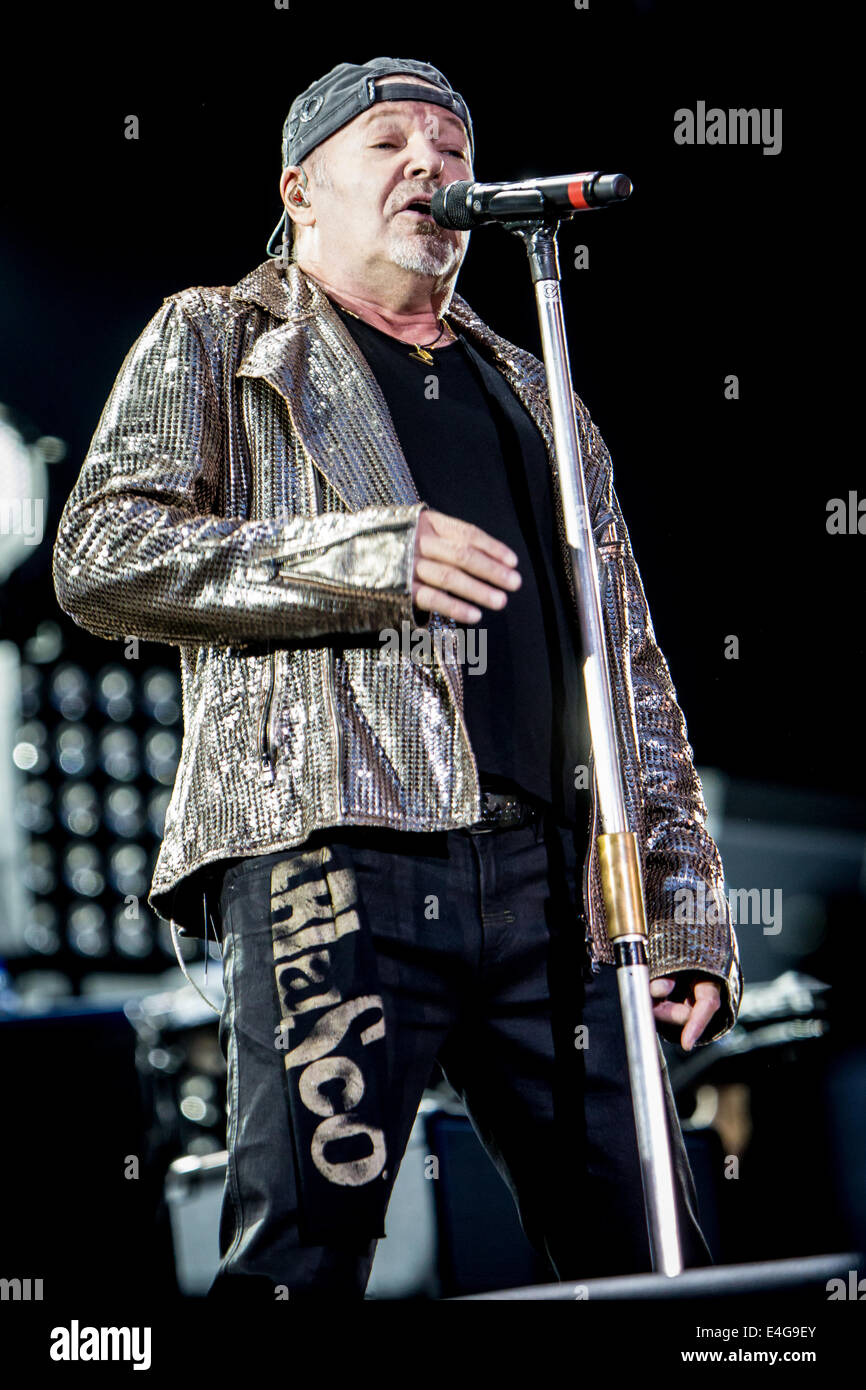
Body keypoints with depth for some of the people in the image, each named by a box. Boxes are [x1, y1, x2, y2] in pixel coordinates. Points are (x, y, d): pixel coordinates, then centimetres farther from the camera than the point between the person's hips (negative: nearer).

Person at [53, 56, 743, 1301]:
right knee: (302, 1250, -10)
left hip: (554, 874, 4)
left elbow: (635, 667, 24)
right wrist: (367, 555, -10)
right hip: (333, 855, -4)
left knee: (651, 1256, 0)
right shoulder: (217, 341, 16)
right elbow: (102, 554, 1)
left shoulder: (533, 394, 29)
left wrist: (688, 905, 13)